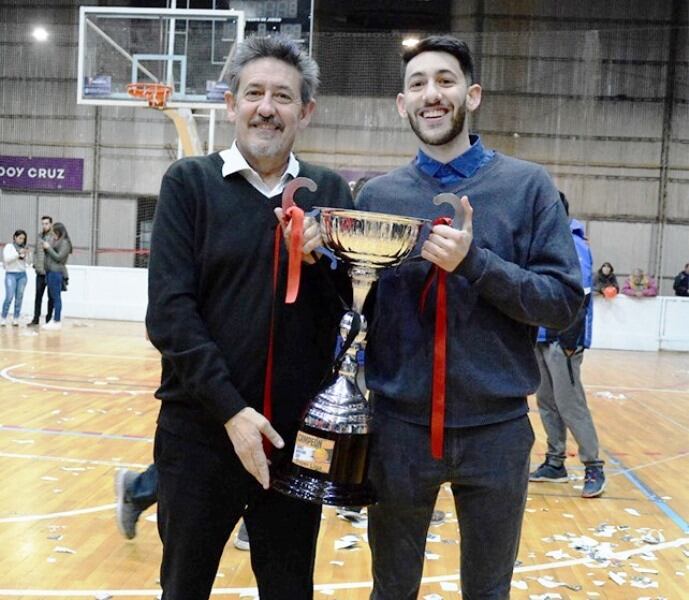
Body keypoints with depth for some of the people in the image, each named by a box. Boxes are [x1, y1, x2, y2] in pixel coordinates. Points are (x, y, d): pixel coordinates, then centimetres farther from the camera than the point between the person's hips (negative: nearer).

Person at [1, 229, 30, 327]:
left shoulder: (24, 248, 9)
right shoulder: (8, 246, 1)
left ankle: (16, 319, 6)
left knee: (19, 298, 1)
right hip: (11, 274, -3)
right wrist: (18, 253, -19)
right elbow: (6, 259, -12)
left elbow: (28, 261, 6)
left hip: (22, 275, 3)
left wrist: (28, 253, -12)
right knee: (9, 297, -10)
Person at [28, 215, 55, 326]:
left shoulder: (55, 237, -9)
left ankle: (49, 319, 13)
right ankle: (36, 318, 14)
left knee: (51, 296, 5)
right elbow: (36, 252, 19)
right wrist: (35, 263, 8)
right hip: (40, 272, 6)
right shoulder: (39, 237, 11)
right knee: (38, 295, 9)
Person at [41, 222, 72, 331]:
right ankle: (55, 319, 15)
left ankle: (57, 322, -7)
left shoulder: (65, 243, -7)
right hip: (50, 271, 9)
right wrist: (45, 248, 5)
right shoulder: (55, 241, 17)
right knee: (51, 296, 10)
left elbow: (59, 257, -13)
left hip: (57, 272, -9)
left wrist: (48, 248, -9)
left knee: (56, 297, -8)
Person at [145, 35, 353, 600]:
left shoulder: (331, 191, 5)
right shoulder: (189, 182, -2)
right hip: (201, 427, -2)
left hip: (300, 432, 2)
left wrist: (320, 257, -15)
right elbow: (168, 311, -9)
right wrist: (230, 410, -17)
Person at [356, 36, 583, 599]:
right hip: (399, 426, 2)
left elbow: (563, 300, -9)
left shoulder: (527, 186, -3)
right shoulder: (378, 194, 3)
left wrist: (474, 262, -21)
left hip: (495, 429, -1)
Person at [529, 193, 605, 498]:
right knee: (547, 403, 12)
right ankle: (555, 463, 21)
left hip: (562, 341, -9)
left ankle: (594, 468, 4)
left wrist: (569, 343, -21)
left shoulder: (574, 246, -12)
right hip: (542, 339, 9)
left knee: (570, 406, -6)